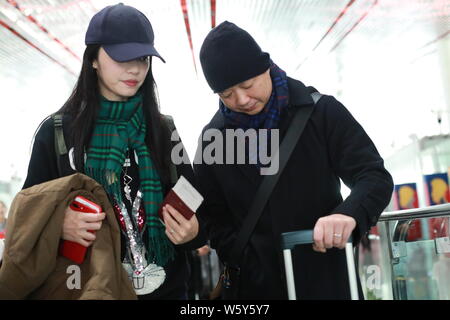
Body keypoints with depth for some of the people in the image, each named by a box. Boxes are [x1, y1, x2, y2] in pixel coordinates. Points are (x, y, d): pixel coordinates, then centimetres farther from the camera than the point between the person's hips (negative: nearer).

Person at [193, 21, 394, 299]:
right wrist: (247, 265, -8)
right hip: (257, 284, 2)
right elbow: (215, 220, 6)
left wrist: (349, 213, -26)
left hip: (327, 278, -1)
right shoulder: (212, 140, 1)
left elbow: (375, 176, -6)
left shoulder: (321, 111, -5)